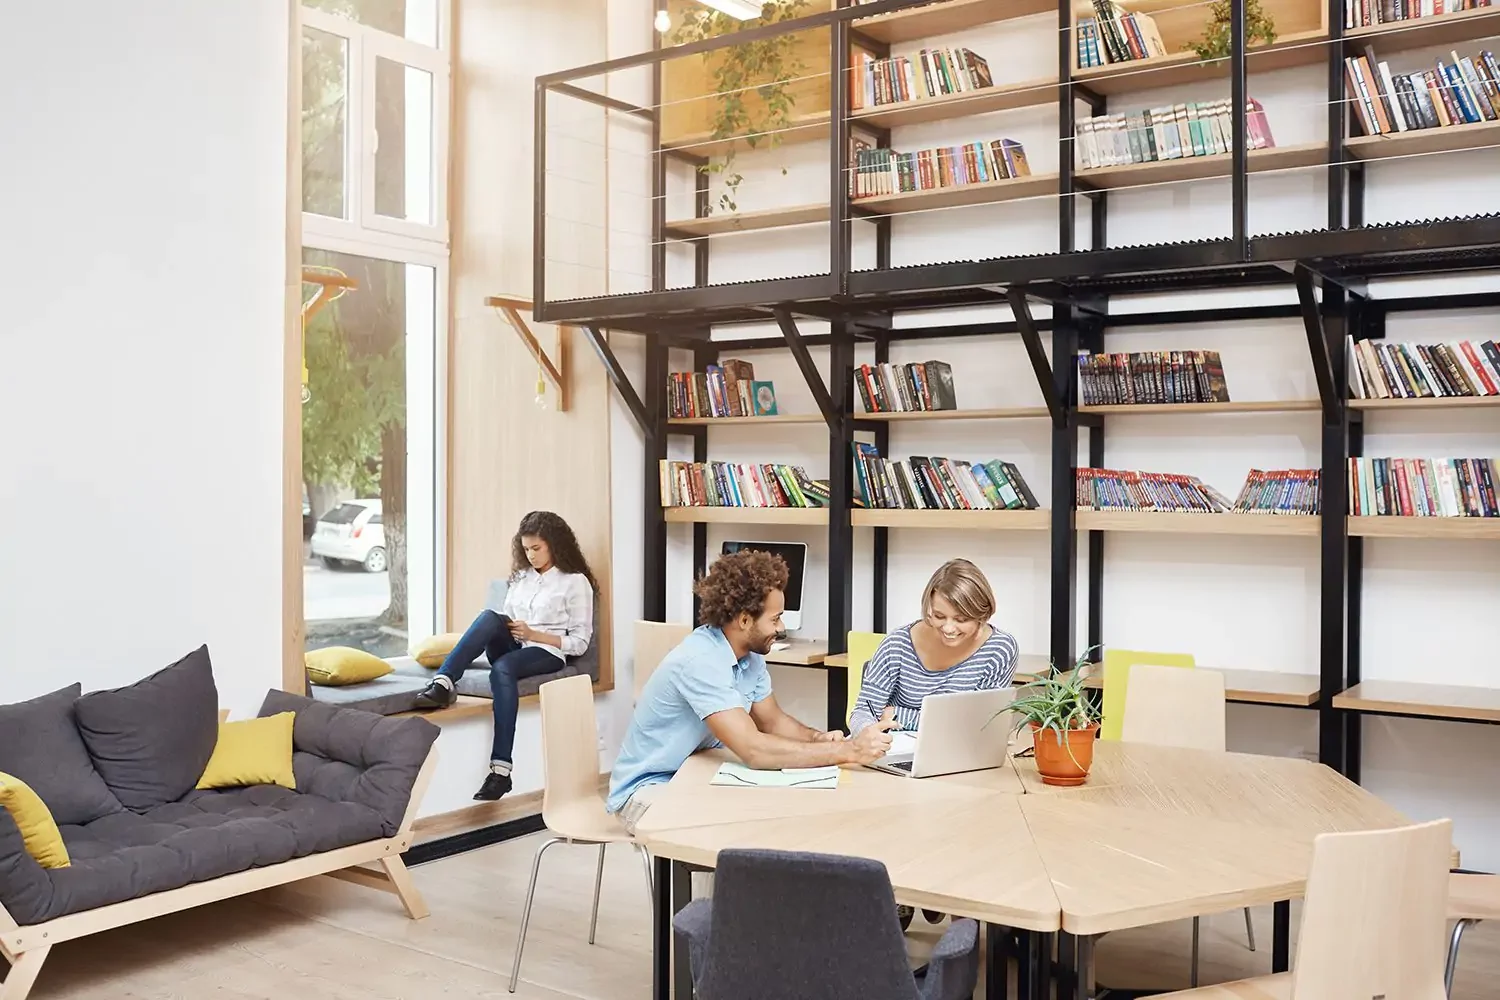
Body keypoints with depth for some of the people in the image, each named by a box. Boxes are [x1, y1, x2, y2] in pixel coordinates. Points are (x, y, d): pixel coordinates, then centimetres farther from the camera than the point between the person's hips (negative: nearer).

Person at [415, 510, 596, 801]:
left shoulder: (576, 582, 2)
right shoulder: (521, 576, 21)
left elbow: (580, 643, -2)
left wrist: (534, 634, -11)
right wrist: (505, 629, -3)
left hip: (546, 653, -5)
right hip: (511, 648, 5)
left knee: (503, 668, -38)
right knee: (490, 617, -28)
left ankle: (501, 770, -45)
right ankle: (442, 683, -43)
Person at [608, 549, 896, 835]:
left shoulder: (750, 655, -2)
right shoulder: (699, 661, -30)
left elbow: (772, 720, 9)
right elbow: (753, 749, -37)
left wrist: (817, 738, -13)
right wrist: (850, 751, -36)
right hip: (649, 788, -8)